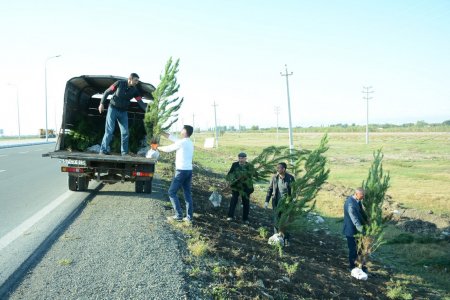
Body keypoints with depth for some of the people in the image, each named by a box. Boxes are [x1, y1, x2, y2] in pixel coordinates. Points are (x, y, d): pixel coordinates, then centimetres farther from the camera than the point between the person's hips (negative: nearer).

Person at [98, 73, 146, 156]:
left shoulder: (134, 90, -2)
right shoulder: (119, 83, -12)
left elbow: (140, 102, -5)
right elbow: (107, 92, -6)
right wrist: (102, 103, -10)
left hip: (123, 112, 4)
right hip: (113, 109, -4)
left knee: (125, 132, 1)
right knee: (109, 131, -9)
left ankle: (124, 152, 10)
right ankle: (103, 150, -4)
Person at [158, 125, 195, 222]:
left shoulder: (181, 142, -13)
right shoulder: (190, 143, 14)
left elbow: (168, 149, -3)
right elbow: (172, 138, 22)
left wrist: (157, 148, 15)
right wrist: (161, 132, 27)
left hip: (181, 171, -8)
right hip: (189, 170, 8)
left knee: (172, 192, 1)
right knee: (187, 193, 10)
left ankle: (179, 215, -2)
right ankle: (189, 216, 10)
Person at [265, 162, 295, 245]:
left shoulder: (290, 178, -10)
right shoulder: (275, 177, -3)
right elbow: (270, 189, 4)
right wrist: (267, 201, -1)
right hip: (276, 203, 2)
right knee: (276, 221, 8)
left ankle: (286, 239, 17)